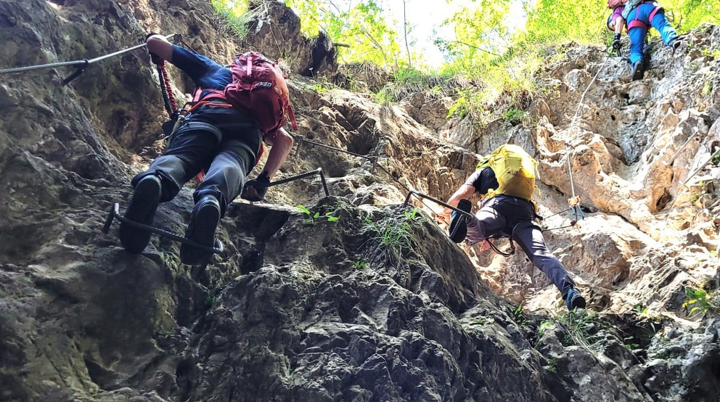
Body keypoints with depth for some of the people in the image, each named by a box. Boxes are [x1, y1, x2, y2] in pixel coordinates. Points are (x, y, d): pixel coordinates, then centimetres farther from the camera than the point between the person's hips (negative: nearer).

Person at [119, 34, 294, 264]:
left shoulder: (211, 69, 42)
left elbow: (155, 42, 41)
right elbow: (285, 139, 29)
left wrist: (156, 56, 65)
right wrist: (264, 180, 24)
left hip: (206, 116, -1)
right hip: (247, 129, 1)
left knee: (178, 157, -23)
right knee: (228, 165, -27)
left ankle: (153, 180, -60)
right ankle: (212, 199, -63)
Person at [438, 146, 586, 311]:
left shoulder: (484, 170, 35)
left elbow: (461, 194, 20)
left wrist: (446, 211, 38)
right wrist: (492, 235, 60)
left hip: (497, 204, -3)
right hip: (524, 212, 3)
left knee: (471, 234, -27)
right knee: (541, 254, -13)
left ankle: (463, 216, -62)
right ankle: (569, 290, -38)